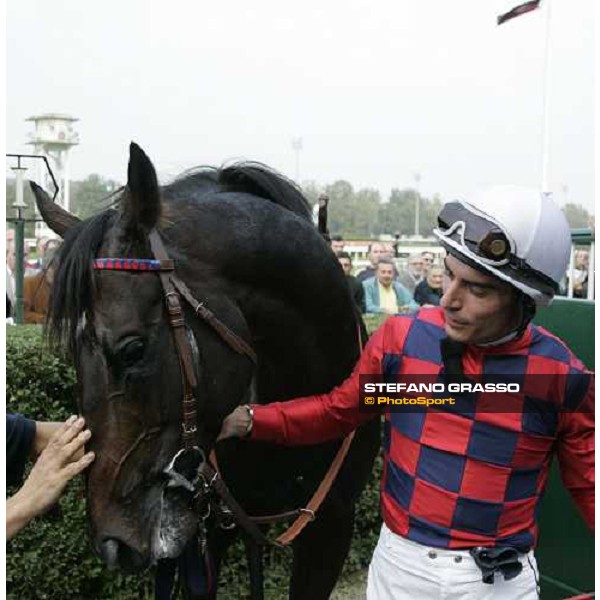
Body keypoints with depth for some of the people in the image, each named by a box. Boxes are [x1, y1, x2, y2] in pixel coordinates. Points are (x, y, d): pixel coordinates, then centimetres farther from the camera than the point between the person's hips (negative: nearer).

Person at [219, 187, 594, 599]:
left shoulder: (562, 377, -12)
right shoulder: (401, 338, -9)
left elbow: (589, 488, 0)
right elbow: (338, 411, 3)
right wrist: (248, 420, -8)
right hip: (400, 563, 2)